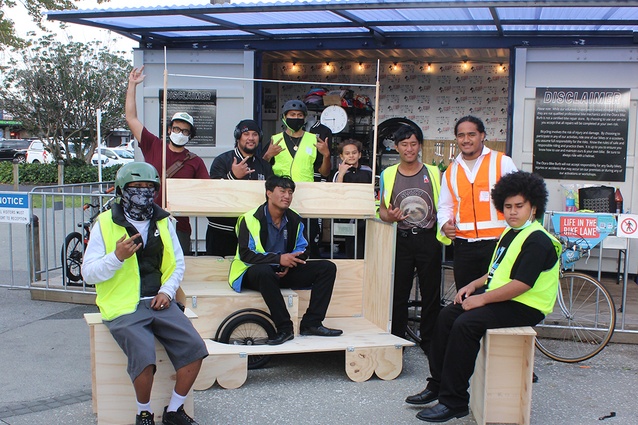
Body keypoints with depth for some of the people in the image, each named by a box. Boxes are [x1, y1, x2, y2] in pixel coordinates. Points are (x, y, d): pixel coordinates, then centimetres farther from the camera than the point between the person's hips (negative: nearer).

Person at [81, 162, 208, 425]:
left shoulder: (163, 221, 11)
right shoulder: (105, 224, -1)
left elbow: (178, 263, 19)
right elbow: (88, 273, -4)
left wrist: (167, 291, 2)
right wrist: (117, 257, -21)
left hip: (159, 303, 4)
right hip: (123, 307, -4)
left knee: (194, 349, -14)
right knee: (144, 357, -26)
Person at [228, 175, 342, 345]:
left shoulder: (295, 220, 6)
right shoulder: (251, 219, -11)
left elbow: (302, 249, 12)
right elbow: (245, 254, -18)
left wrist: (290, 264, -11)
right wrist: (279, 259, -26)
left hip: (285, 272, 6)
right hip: (254, 273, -6)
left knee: (327, 267, -9)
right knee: (264, 271, -43)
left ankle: (311, 323, -16)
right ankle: (285, 328, -32)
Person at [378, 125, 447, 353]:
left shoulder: (434, 173, 6)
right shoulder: (388, 175, 7)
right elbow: (383, 208, 9)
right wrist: (389, 216, -13)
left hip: (428, 238, 0)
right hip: (401, 239, 0)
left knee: (431, 292, 5)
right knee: (398, 293, 4)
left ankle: (429, 340, 19)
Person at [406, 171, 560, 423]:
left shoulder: (538, 241, -17)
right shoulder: (510, 233, 15)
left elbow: (521, 284, -25)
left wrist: (482, 299, -20)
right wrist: (474, 285, 9)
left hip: (523, 308, -10)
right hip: (498, 298, 10)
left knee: (465, 324, -26)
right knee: (447, 315, 2)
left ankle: (454, 402, -17)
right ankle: (437, 386, 10)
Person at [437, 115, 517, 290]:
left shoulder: (502, 162, 0)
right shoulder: (451, 171, 13)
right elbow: (445, 205, 20)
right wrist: (445, 224, -1)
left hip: (496, 242, -4)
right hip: (463, 245, 4)